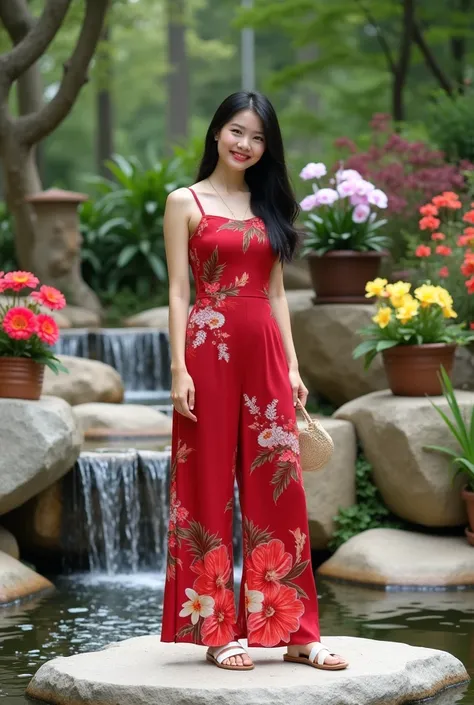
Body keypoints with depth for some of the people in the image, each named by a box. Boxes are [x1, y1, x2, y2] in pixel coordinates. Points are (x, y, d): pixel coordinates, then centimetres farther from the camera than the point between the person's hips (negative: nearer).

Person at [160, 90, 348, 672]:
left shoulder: (268, 206, 16)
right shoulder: (185, 202, 2)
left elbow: (275, 292, 15)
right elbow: (179, 291, -3)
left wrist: (292, 365, 8)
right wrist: (179, 369, -11)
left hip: (266, 350, 4)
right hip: (209, 348, -4)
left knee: (278, 488, 3)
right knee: (210, 487, 1)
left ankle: (295, 631, 8)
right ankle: (217, 630, 7)